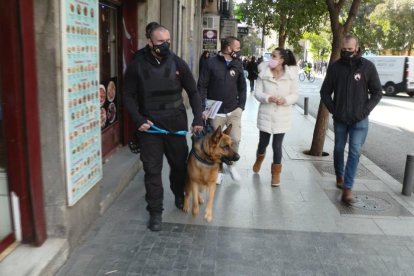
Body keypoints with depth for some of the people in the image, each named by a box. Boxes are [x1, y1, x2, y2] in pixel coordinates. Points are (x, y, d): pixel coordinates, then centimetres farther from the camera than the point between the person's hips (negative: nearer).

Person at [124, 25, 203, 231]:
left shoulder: (178, 63, 0)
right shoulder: (137, 65, -4)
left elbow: (193, 92, 6)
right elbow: (129, 97, 1)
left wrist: (198, 118, -2)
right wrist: (138, 119, -13)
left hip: (176, 125, 2)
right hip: (149, 125, -1)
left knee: (180, 164, 14)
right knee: (152, 170, 3)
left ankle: (180, 196, 42)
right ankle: (155, 211, 17)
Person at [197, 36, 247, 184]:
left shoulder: (238, 64, 4)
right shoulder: (211, 63, -8)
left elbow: (242, 86, 10)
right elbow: (202, 86, -8)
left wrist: (241, 106, 1)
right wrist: (202, 108, -13)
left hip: (234, 110, 3)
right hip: (216, 111, -2)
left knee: (235, 139, -1)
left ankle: (231, 164, 25)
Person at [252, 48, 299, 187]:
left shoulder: (291, 75, -6)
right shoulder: (263, 73, -6)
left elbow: (295, 94, -2)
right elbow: (257, 92, -6)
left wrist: (285, 99, -22)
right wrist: (268, 98, -25)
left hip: (282, 116, -1)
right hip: (265, 114, 1)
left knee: (277, 145, 3)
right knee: (263, 142, 15)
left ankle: (276, 173, 22)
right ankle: (259, 159, 49)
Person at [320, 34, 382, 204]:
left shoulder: (368, 66, -5)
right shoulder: (335, 67, -2)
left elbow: (377, 93, 1)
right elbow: (325, 92, 5)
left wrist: (365, 111, -9)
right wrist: (333, 110, -4)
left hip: (359, 120, -2)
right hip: (339, 119, 2)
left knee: (355, 152, -6)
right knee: (339, 149, 14)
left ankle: (347, 188, -4)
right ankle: (339, 177, 36)